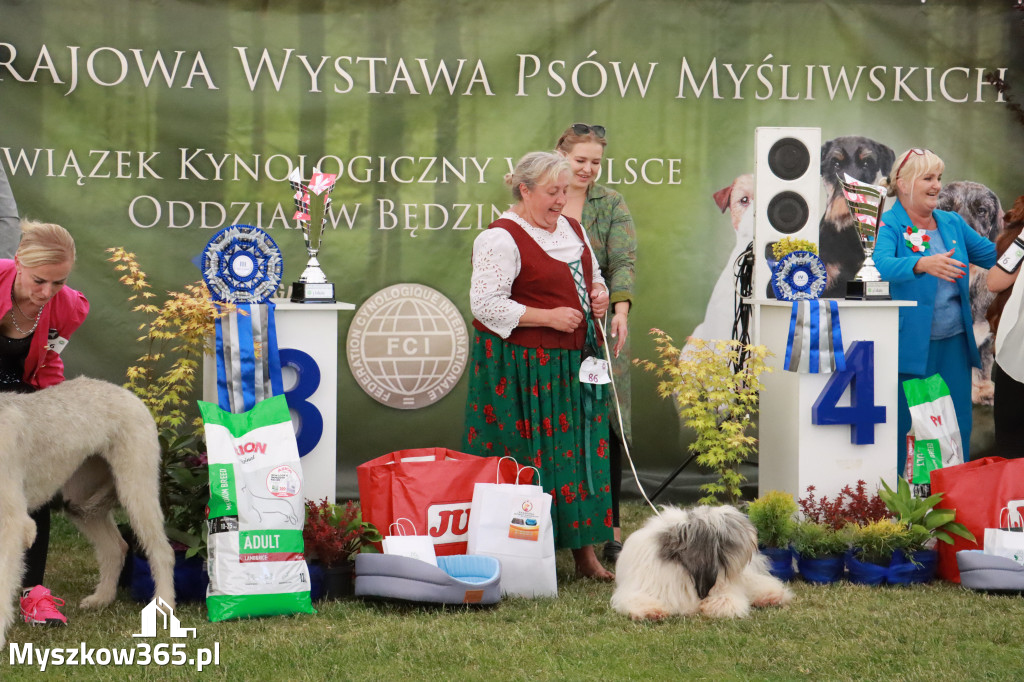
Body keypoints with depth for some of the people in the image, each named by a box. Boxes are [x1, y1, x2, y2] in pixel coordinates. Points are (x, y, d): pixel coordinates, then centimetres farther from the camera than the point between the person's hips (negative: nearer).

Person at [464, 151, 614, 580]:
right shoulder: (501, 238, -11)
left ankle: (584, 550, 13)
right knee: (527, 459, -5)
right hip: (521, 364, -8)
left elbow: (592, 276, 29)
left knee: (580, 448, 7)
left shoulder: (572, 229, 14)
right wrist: (548, 317, -18)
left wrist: (598, 294, 5)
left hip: (573, 360, 8)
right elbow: (485, 303, -17)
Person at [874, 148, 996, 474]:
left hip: (954, 340, 6)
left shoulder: (952, 223, 12)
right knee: (900, 423, 2)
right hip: (911, 345, -5)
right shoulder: (889, 224, -7)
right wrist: (923, 264, -43)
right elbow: (882, 265, -26)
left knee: (958, 423, 9)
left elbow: (991, 254, 15)